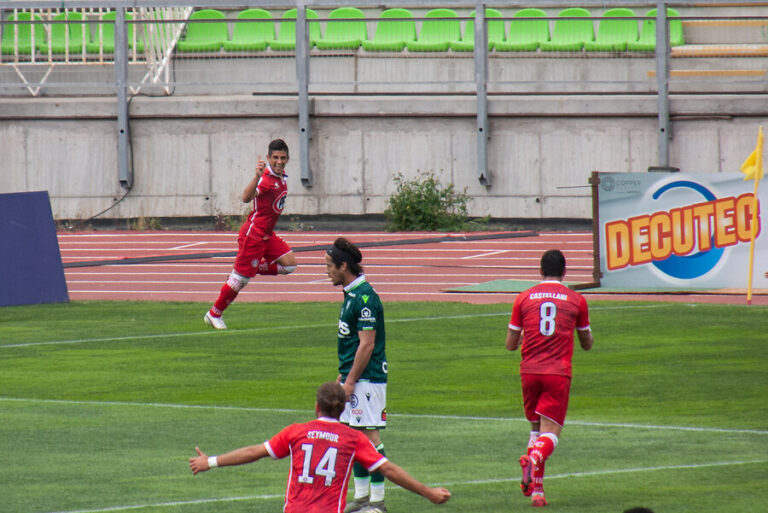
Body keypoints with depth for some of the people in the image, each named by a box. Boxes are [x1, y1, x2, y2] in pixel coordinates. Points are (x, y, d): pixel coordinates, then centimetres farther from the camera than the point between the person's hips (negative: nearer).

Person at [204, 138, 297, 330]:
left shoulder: (281, 178, 7)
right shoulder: (266, 178, -21)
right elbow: (246, 198, -40)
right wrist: (257, 177, -54)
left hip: (267, 235, 9)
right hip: (253, 234, -9)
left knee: (289, 264, 1)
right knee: (242, 278, -4)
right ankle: (214, 314, 12)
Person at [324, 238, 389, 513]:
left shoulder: (364, 297, -18)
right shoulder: (350, 294, 12)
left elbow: (366, 344, -20)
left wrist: (350, 380, -19)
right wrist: (343, 375, 21)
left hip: (367, 377, -10)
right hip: (352, 377, 10)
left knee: (369, 435, -7)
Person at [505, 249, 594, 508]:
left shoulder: (524, 299, 6)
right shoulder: (576, 300, 5)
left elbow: (511, 344, 10)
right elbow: (587, 343, 16)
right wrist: (588, 336, 39)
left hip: (529, 371, 2)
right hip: (559, 374, -2)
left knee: (536, 426, 17)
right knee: (550, 432, -4)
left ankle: (536, 487, 8)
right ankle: (535, 457, -38)